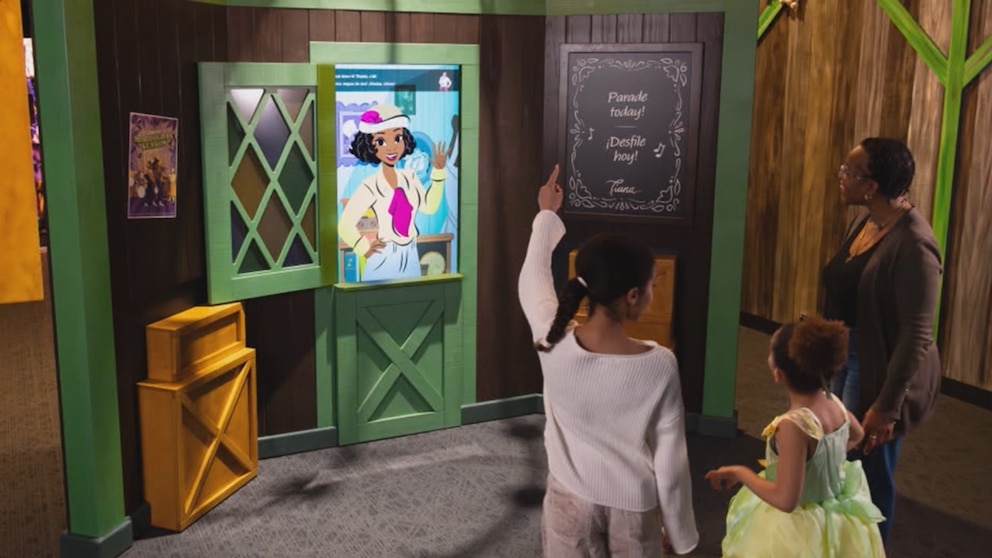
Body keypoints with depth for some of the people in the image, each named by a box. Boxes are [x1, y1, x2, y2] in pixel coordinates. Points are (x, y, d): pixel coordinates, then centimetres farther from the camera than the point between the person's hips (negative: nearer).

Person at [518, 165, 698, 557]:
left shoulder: (552, 341, -18)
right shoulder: (659, 366, -22)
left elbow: (532, 277, 4)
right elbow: (670, 459, -13)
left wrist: (546, 214, 20)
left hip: (570, 501, 2)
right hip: (633, 507, -2)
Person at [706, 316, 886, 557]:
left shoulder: (793, 425, -33)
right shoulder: (834, 404, -10)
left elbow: (785, 500, -32)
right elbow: (856, 435, 14)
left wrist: (740, 473, -20)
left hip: (798, 532, -7)